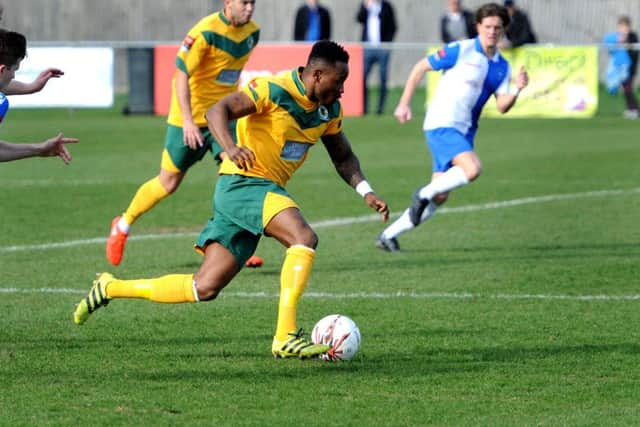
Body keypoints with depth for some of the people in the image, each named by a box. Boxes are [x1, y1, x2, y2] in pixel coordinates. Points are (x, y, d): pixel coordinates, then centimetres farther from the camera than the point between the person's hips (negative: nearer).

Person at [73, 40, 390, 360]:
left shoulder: (329, 109, 9)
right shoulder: (273, 90, -15)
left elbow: (343, 157, 22)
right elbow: (217, 111, -24)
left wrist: (365, 192, 5)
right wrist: (230, 147, -43)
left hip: (267, 190, 8)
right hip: (243, 184, -8)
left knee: (205, 289, 4)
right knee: (304, 238, -29)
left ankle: (110, 288, 18)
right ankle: (285, 338, -31)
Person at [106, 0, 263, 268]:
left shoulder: (252, 32, 1)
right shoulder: (206, 32, -21)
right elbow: (181, 75, -22)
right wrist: (187, 120, -30)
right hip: (190, 117, -5)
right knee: (168, 183, 4)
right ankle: (123, 225, 28)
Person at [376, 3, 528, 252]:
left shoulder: (501, 66, 10)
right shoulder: (461, 51, -7)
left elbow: (502, 107, 4)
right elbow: (421, 67, -1)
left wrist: (517, 90, -16)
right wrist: (404, 103, -4)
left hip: (464, 131, 7)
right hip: (441, 125, -7)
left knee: (439, 198, 5)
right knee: (473, 168, -29)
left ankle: (388, 236, 16)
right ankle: (424, 193, -8)